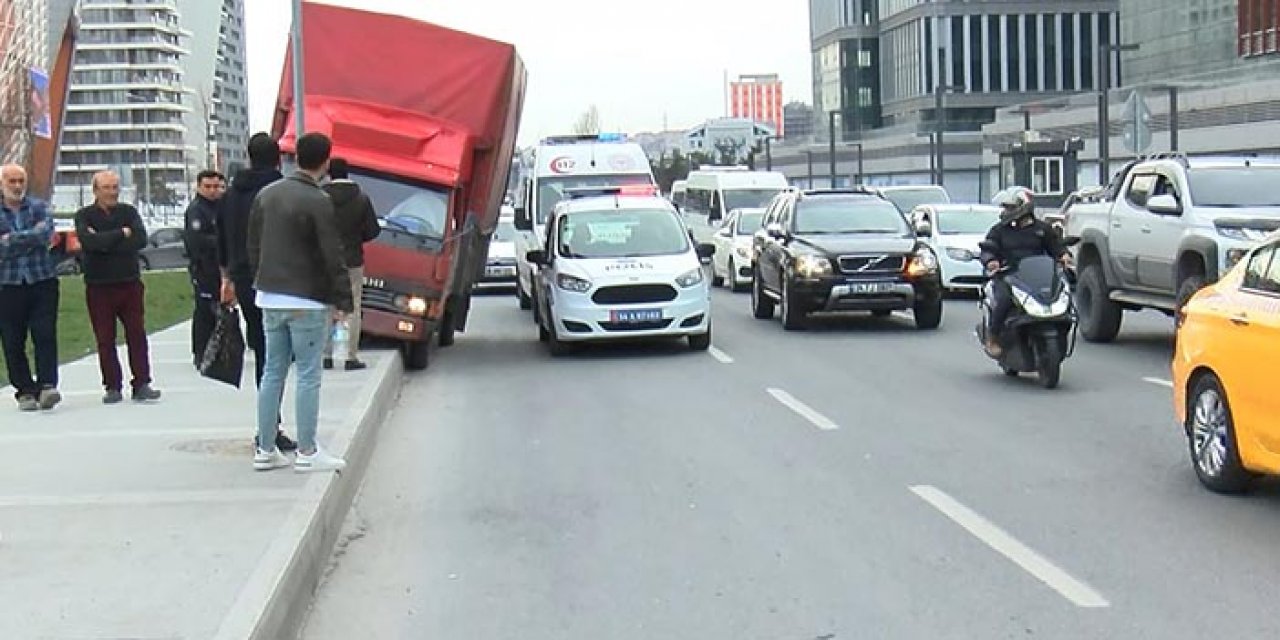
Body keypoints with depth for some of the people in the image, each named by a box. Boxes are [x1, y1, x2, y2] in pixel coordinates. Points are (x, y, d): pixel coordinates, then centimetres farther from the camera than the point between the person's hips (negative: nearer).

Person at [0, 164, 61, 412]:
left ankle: (47, 386, -13)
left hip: (43, 281, 0)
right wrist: (31, 237, -7)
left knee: (45, 335, -10)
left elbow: (46, 234, -12)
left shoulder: (39, 207, 7)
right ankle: (25, 391, 10)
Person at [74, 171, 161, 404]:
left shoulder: (129, 212, 7)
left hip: (130, 282, 1)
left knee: (137, 334, -1)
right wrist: (121, 233, -12)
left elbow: (140, 239, -11)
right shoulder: (84, 216, 1)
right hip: (98, 286, -1)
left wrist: (105, 242, -14)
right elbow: (90, 242, -18)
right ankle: (113, 387, 8)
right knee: (105, 339, 2)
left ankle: (141, 384, 3)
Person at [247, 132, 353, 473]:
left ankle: (265, 450, 14)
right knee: (309, 376, -1)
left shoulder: (266, 195, 9)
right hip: (306, 300, -7)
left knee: (272, 373, 11)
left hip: (270, 298, 7)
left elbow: (253, 247, 14)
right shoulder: (319, 202, -13)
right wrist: (343, 300, -7)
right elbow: (332, 256, -14)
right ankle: (307, 453, 2)